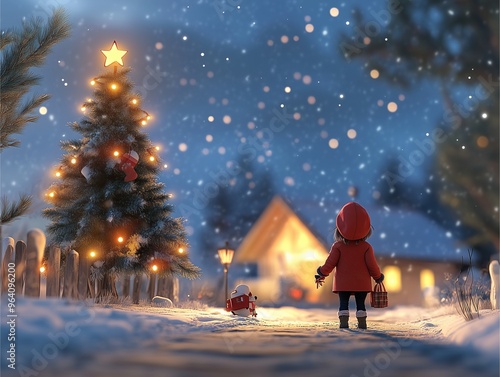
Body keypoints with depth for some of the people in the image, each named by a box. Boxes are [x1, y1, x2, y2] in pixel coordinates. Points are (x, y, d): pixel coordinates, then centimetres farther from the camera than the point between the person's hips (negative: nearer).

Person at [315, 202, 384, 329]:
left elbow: (330, 264, -7)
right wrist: (378, 277, 13)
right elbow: (372, 265, -5)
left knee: (344, 303, 3)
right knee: (360, 303, 9)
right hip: (362, 284, 1)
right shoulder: (366, 247, -3)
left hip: (343, 284, -1)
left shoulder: (338, 246, -5)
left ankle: (343, 322, -8)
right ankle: (362, 322, 4)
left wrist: (321, 274, 10)